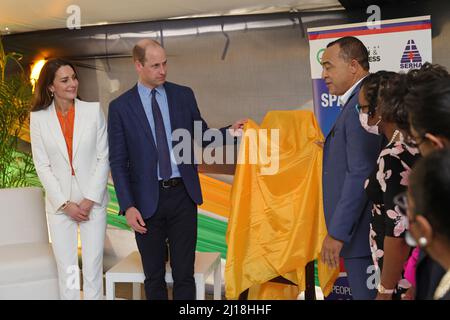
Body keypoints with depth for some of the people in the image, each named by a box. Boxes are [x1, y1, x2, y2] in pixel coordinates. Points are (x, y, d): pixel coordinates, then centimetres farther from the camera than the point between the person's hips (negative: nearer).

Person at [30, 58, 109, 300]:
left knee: (93, 267, 3)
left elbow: (103, 158, -2)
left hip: (93, 201, 0)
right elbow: (42, 166, -1)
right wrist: (65, 204, -7)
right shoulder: (38, 118, -1)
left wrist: (89, 200, -8)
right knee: (66, 269, 7)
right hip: (60, 204, 1)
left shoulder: (94, 110, -2)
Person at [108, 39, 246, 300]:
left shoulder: (183, 95, 4)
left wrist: (229, 132, -8)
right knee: (154, 276, 12)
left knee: (184, 273, 7)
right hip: (147, 199, -1)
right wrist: (128, 206, -10)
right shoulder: (120, 107, -2)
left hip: (182, 195, 1)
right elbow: (118, 162, -3)